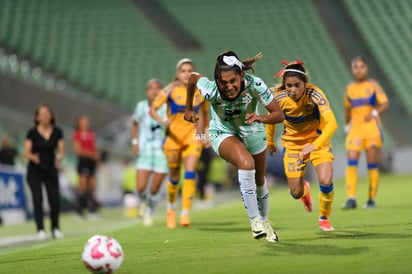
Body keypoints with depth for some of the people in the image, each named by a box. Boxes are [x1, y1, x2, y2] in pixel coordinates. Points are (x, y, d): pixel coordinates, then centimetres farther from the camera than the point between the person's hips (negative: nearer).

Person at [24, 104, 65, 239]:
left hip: (50, 169, 2)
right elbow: (26, 152, -9)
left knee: (55, 200, -6)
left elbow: (61, 150, -1)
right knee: (37, 199, -11)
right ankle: (40, 230, -6)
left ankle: (55, 228, 10)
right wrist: (33, 157, -30)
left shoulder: (57, 132, 0)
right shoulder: (32, 133, -6)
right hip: (35, 170, -2)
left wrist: (59, 157, -24)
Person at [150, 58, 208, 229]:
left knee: (190, 172, -18)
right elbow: (153, 109, -6)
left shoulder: (200, 92, 3)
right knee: (174, 177, 8)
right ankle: (171, 208, 36)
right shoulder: (171, 90, -5)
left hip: (192, 136, 1)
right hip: (173, 136, -1)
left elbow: (205, 112, 21)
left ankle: (185, 213, -18)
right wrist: (163, 121, -24)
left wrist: (206, 130, 13)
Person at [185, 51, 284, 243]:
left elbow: (279, 114, -28)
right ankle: (254, 220, -22)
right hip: (223, 133, -3)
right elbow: (193, 77, -11)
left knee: (259, 180, 20)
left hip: (252, 132, 3)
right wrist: (189, 109, 2)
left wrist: (261, 118, -49)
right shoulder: (211, 90, -34)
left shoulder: (254, 85, -34)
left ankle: (264, 221, 48)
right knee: (246, 163, -34)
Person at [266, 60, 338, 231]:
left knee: (326, 181, -21)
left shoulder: (314, 94, -29)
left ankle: (324, 218, 9)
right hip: (292, 143, 2)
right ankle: (303, 189, 43)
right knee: (296, 193, 2)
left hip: (318, 139, -2)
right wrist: (270, 142, 14)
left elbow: (332, 123, -36)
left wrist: (315, 145, -48)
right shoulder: (279, 98, -21)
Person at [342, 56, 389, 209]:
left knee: (372, 165, 1)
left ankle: (372, 200, 11)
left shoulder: (373, 85, 1)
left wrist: (374, 113, -23)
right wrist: (347, 125, 22)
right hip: (355, 129, 2)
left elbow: (385, 104, -6)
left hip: (372, 128, -2)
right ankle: (351, 199, -18)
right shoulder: (349, 89, 10)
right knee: (351, 162, -13)